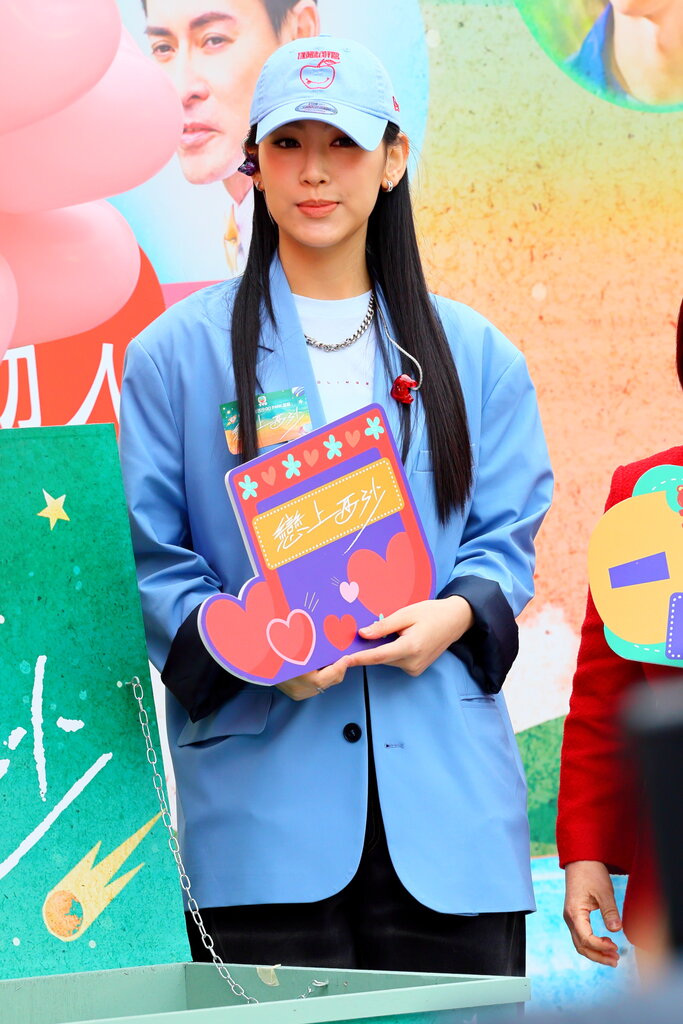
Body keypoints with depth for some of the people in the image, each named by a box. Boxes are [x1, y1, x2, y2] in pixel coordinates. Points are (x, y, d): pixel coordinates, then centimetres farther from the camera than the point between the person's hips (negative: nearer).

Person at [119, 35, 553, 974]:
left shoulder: (473, 354, 14)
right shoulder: (177, 354, 6)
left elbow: (510, 534, 12)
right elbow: (147, 555, 3)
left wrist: (457, 614, -10)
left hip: (445, 787, 2)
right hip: (261, 787, -2)